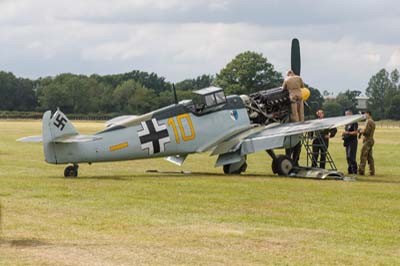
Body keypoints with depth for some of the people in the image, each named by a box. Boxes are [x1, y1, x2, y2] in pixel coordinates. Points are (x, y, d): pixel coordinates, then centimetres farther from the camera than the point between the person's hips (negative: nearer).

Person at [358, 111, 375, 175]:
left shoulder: (368, 121, -13)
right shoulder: (373, 122, 16)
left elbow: (366, 131, -19)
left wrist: (361, 131, -2)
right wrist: (363, 131, 10)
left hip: (367, 140, -9)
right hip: (371, 140, 9)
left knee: (363, 156, -7)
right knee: (370, 156, 10)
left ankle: (361, 171, -8)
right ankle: (372, 172, 8)